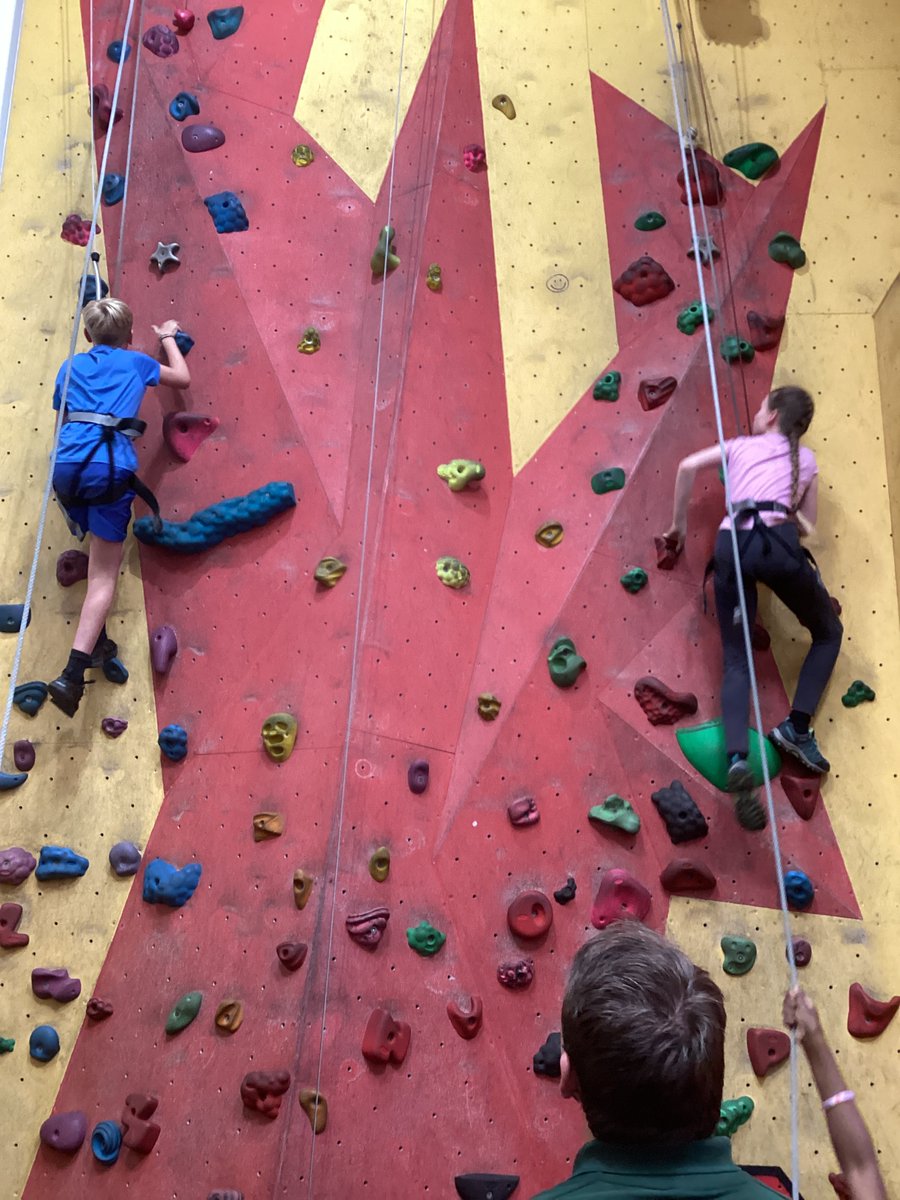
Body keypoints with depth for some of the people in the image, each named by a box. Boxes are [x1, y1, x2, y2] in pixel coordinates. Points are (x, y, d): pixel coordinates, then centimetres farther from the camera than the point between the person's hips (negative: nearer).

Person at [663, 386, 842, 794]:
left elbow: (688, 465, 11)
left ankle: (736, 754, -18)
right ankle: (797, 726, 6)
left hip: (731, 544, 1)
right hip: (779, 545, -1)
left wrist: (679, 524, 20)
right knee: (829, 633, 22)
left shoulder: (741, 445, 24)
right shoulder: (805, 458, 24)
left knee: (735, 659, 5)